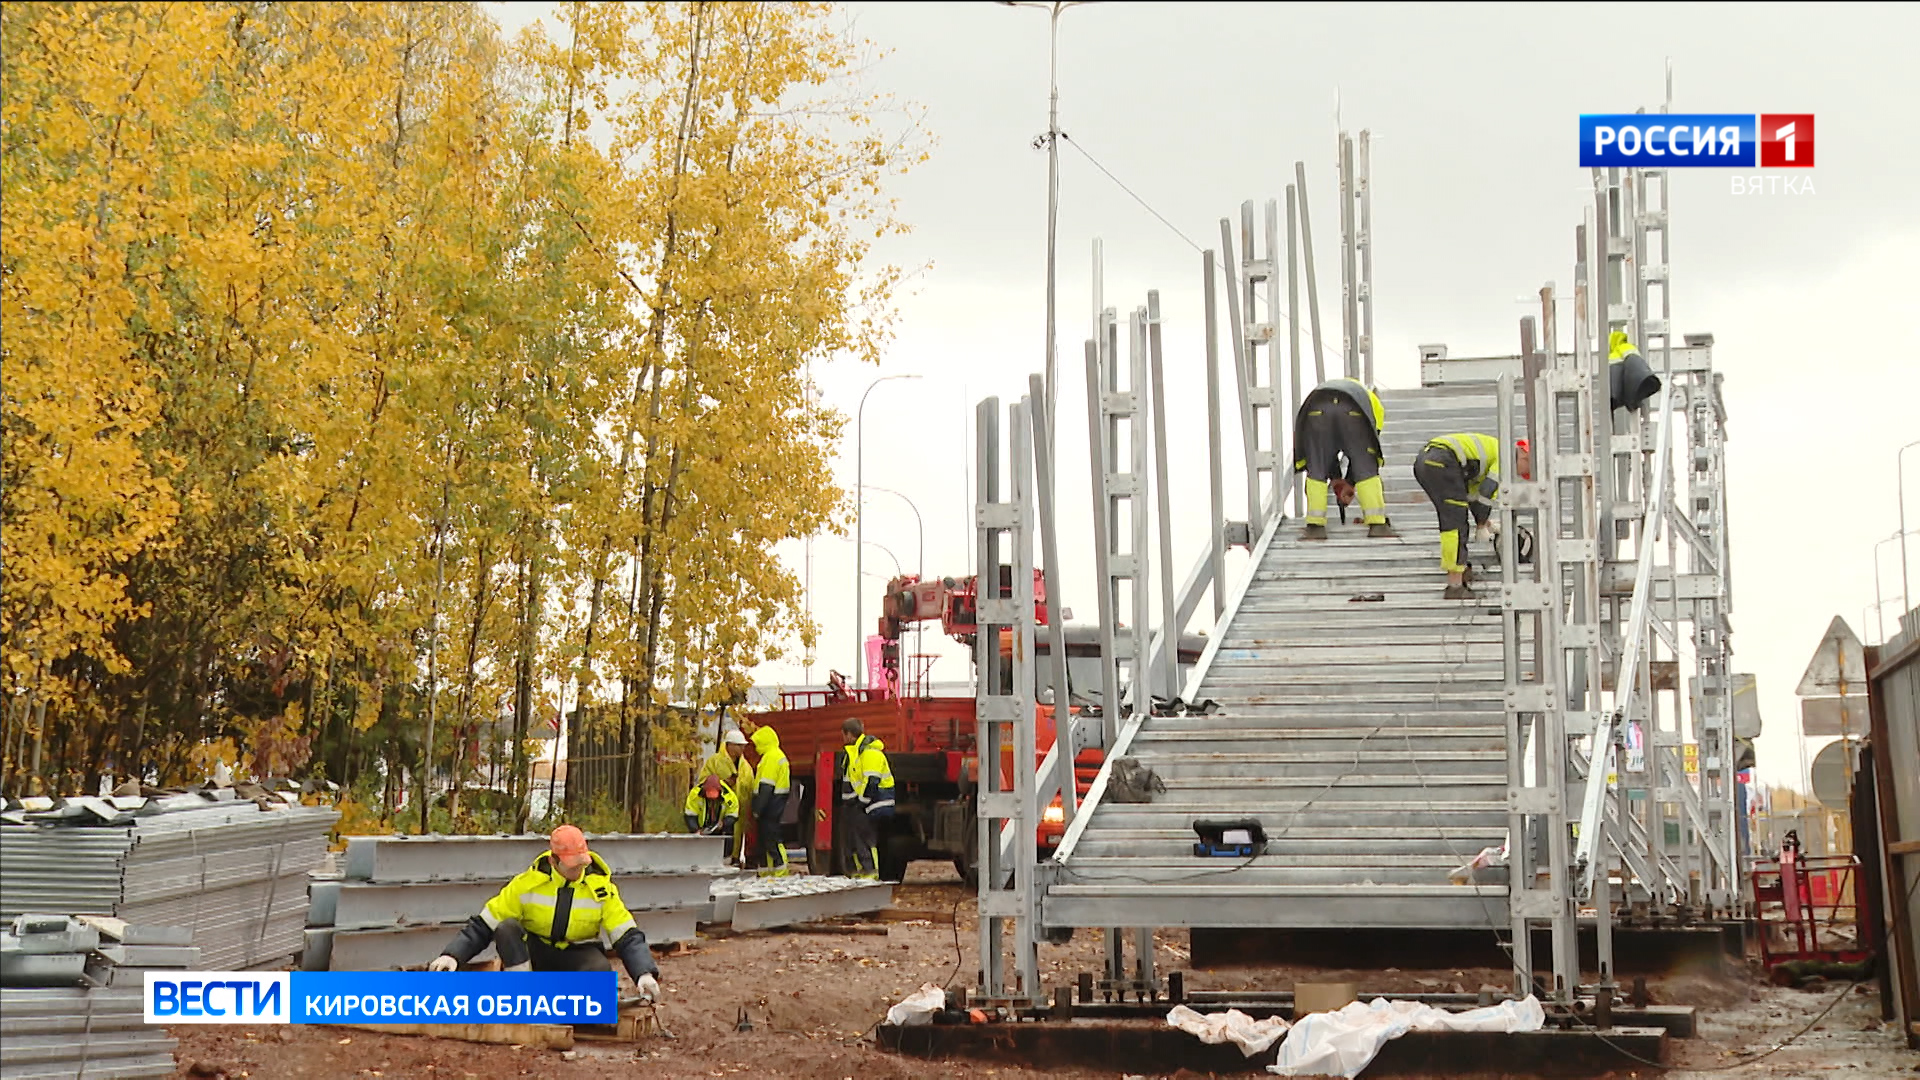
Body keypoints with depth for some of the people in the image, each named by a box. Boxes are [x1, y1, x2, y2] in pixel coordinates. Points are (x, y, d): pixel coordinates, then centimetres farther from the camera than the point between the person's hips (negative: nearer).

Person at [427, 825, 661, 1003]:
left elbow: (628, 937, -10)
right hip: (534, 952, 1)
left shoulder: (601, 889, -9)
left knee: (600, 971, -36)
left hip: (577, 955, -1)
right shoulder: (527, 884, -10)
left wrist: (645, 974, -27)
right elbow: (483, 925, -7)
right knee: (506, 929, -30)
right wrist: (453, 956, -21)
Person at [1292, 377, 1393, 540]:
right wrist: (1350, 482, 35)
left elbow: (1324, 448, 37)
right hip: (1353, 410, -1)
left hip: (1316, 409, 2)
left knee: (1316, 472, 12)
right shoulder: (1373, 404, 38)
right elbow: (1367, 444, 32)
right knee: (1367, 471, 11)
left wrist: (1335, 478, 36)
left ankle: (1315, 525, 9)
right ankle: (1377, 525, 9)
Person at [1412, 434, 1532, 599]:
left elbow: (1471, 490, 35)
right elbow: (1487, 492, -6)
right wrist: (1482, 526, 4)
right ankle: (1456, 587, -3)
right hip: (1442, 462, -10)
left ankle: (1454, 582, 25)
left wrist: (1482, 519, 33)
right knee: (1456, 523, -3)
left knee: (1450, 521, 19)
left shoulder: (1493, 448, 30)